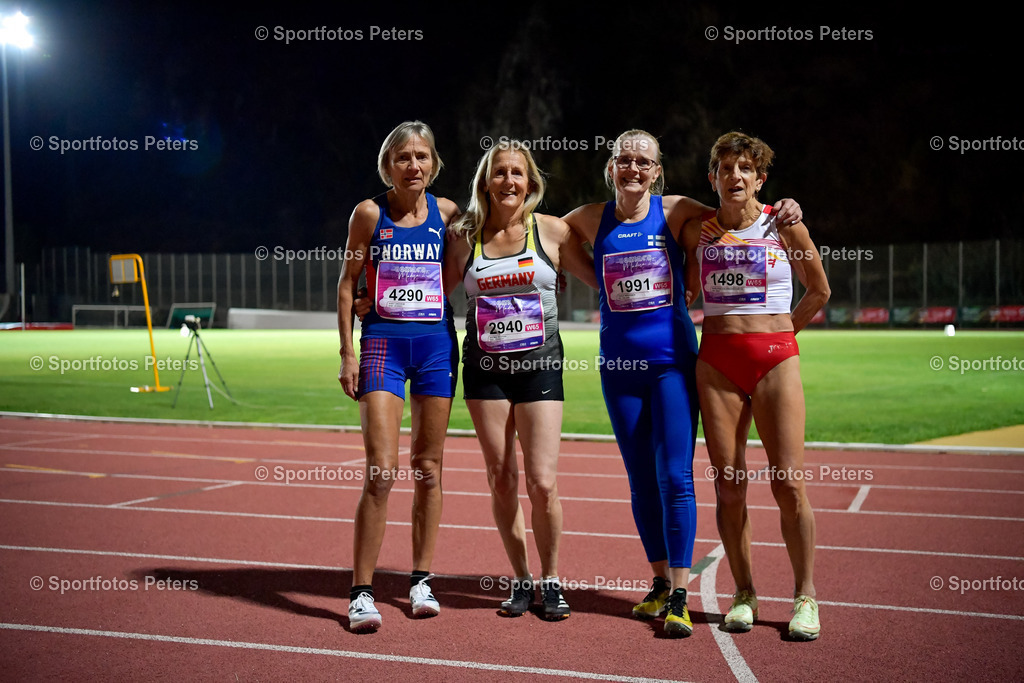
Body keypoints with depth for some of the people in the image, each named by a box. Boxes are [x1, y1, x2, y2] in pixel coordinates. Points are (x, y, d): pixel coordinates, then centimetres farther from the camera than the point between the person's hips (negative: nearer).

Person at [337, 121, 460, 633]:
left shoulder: (446, 213, 6)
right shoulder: (369, 213, 0)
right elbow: (347, 283, 3)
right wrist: (347, 353, -3)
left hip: (437, 345, 3)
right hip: (382, 344, -2)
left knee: (428, 468, 8)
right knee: (381, 471, -11)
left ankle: (421, 580, 21)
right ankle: (361, 591, -3)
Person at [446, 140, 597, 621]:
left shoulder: (552, 231, 1)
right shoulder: (464, 237, 6)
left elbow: (602, 281, 10)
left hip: (539, 364, -2)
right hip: (485, 367, 2)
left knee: (542, 483, -7)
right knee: (501, 481, 4)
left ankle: (550, 580, 13)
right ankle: (521, 580, 20)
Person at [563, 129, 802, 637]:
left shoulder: (675, 212, 0)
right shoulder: (592, 219, 5)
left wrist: (782, 211, -7)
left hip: (672, 358, -2)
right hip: (619, 363, 3)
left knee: (674, 477, -9)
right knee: (641, 480, 8)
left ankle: (680, 597, -5)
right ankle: (660, 582, 23)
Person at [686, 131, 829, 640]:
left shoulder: (784, 226, 2)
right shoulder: (698, 230, 7)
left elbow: (819, 290, 13)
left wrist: (780, 332, 11)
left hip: (775, 358, -2)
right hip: (716, 360, 2)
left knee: (789, 484, -7)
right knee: (728, 485, 2)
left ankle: (805, 598, 6)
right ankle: (744, 594, 14)